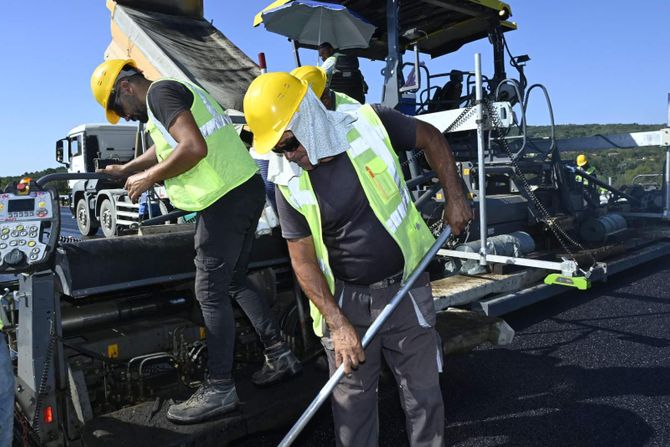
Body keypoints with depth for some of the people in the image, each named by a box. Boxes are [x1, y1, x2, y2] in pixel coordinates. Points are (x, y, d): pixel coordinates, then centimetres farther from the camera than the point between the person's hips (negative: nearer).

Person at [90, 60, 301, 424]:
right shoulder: (177, 92, 24)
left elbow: (194, 148, -22)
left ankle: (219, 389, 5)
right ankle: (279, 355, 24)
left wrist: (147, 178, -10)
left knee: (210, 292, -4)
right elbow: (165, 149, 39)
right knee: (234, 282, 18)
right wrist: (126, 170, 37)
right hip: (247, 188, 10)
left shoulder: (160, 91, -7)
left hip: (226, 198, -10)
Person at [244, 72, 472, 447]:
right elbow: (303, 261, -6)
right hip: (345, 299, 1)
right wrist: (338, 325, -12)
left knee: (424, 393, 13)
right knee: (352, 399, 14)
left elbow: (432, 139, 5)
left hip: (405, 288, 0)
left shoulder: (370, 125, -14)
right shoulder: (289, 183, -10)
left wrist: (456, 198, 0)